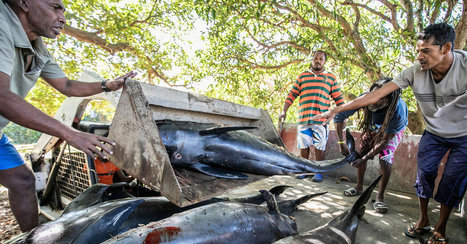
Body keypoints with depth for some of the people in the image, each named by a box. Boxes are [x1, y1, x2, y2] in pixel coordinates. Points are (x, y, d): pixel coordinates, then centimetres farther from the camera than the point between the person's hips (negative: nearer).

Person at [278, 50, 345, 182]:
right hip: (303, 118, 1)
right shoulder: (302, 76, 15)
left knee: (319, 147, 1)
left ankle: (318, 172, 14)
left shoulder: (331, 78, 13)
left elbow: (338, 98, 12)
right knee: (303, 146, 6)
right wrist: (284, 111, 4)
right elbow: (292, 94, 12)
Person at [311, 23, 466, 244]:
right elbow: (375, 95, -22)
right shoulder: (414, 72, -21)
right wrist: (335, 110, -26)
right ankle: (423, 221, 25)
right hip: (434, 133, 2)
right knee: (424, 172, 2)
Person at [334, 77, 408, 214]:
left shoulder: (398, 112, -44)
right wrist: (341, 142, -33)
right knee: (361, 153, 1)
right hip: (373, 126, 4)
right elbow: (340, 116, -30)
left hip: (393, 129, -3)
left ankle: (380, 197, -6)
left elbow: (385, 141, -32)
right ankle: (359, 188, 21)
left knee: (385, 159, -20)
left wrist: (364, 159, -33)